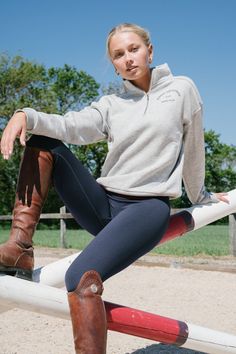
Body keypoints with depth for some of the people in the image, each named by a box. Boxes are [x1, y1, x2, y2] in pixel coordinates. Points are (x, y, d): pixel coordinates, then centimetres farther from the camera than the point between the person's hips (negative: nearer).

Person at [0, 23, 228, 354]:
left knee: (82, 277, -30)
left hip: (149, 207, -5)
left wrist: (200, 197, 25)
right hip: (101, 204, 5)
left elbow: (193, 151, 14)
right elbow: (71, 126, -8)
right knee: (43, 142, -9)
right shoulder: (110, 104, 12)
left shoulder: (181, 89, 6)